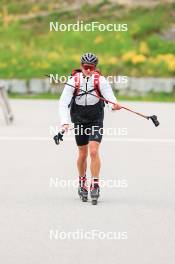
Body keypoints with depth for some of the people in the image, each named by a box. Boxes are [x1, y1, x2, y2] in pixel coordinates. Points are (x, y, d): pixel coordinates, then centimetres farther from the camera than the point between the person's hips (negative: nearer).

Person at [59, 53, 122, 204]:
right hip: (79, 120, 1)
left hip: (96, 120, -1)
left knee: (93, 151, -15)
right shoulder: (74, 81, -12)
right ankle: (82, 183, 31)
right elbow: (63, 103, -15)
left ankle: (95, 186, -8)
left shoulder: (100, 80, -12)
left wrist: (115, 104, -49)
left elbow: (109, 95, -26)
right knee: (83, 154, 9)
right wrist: (65, 122, -27)